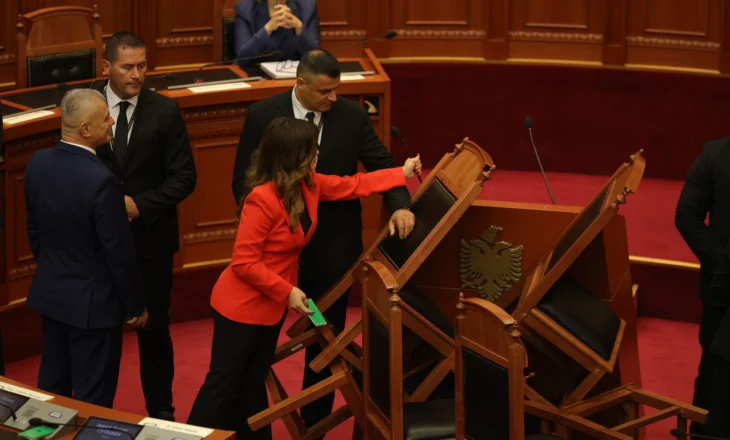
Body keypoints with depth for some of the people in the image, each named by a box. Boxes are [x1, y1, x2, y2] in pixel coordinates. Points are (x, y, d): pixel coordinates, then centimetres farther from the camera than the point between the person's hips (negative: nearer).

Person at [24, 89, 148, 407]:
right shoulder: (101, 181, -27)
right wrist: (136, 305, -6)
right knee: (93, 401, 6)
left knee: (52, 387, 20)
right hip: (92, 302, -7)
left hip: (49, 293, 7)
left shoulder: (37, 163, -5)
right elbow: (119, 251, -20)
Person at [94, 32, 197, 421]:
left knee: (154, 329, 12)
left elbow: (184, 177, -6)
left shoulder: (165, 111, -6)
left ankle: (161, 410, 26)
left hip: (150, 238, 0)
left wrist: (139, 204, -17)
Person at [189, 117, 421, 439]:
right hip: (242, 306, -8)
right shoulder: (262, 199, -28)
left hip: (272, 305, 8)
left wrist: (402, 173, 18)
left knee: (254, 382, 17)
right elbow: (243, 262, -26)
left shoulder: (308, 185, -2)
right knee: (223, 384, 0)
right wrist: (287, 291, -22)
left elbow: (353, 185, 15)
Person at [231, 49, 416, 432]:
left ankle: (315, 422, 26)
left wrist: (399, 205, -20)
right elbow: (243, 179, -2)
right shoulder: (262, 115, -8)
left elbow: (381, 165, -2)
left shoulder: (353, 116, -6)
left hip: (332, 246, 1)